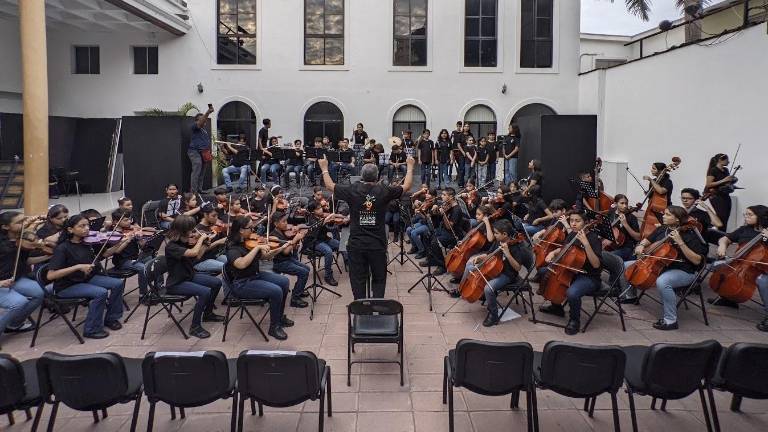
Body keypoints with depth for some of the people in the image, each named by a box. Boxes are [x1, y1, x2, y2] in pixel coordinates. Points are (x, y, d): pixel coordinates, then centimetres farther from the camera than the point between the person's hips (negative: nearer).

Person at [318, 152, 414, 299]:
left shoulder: (353, 190, -7)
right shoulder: (384, 191, -8)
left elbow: (330, 185, 7)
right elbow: (406, 186, 7)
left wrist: (324, 168, 22)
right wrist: (410, 166, 20)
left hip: (356, 244, 0)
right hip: (378, 244, 0)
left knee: (358, 279, 9)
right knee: (379, 279, 14)